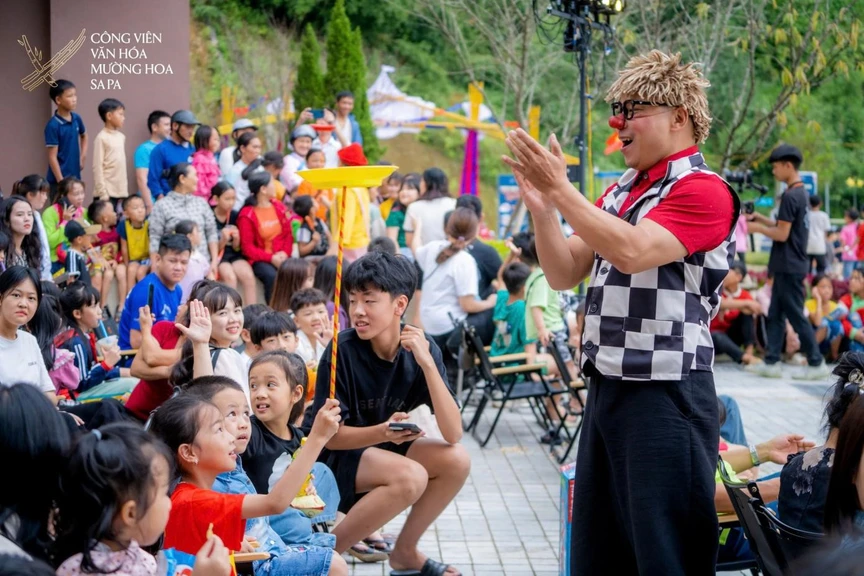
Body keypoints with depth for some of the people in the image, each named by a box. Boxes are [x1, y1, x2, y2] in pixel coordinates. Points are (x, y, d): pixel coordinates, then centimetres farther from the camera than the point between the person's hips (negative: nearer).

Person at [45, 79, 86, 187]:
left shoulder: (76, 119, 4)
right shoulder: (53, 126, -16)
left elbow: (84, 136, 27)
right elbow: (52, 157, -16)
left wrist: (82, 157, 13)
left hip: (75, 177, 7)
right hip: (59, 179, -7)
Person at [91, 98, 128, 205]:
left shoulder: (121, 137, 12)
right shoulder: (102, 138, -8)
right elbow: (97, 167, -11)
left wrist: (125, 190, 14)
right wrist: (102, 192, -15)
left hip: (120, 191, 7)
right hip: (107, 191, -7)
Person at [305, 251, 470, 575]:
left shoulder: (423, 349, -12)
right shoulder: (343, 349, -22)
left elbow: (453, 434, -20)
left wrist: (427, 363, -30)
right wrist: (382, 432, -35)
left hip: (382, 451, 5)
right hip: (330, 457, -5)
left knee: (456, 460, -16)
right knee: (410, 476, -29)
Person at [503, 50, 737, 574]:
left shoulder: (702, 191, -10)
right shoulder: (618, 193, 14)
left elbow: (631, 252, -24)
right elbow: (564, 274, 14)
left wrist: (560, 189, -20)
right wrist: (542, 209, -1)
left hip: (665, 394, -8)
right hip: (607, 388, 8)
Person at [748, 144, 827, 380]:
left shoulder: (790, 196, -18)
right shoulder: (801, 193, 12)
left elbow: (782, 234, -20)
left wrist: (757, 228, -7)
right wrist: (761, 218, 14)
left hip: (789, 267, -10)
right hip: (789, 265, 10)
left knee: (796, 315, -3)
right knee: (776, 314, 11)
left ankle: (816, 363, 2)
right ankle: (772, 362, 13)